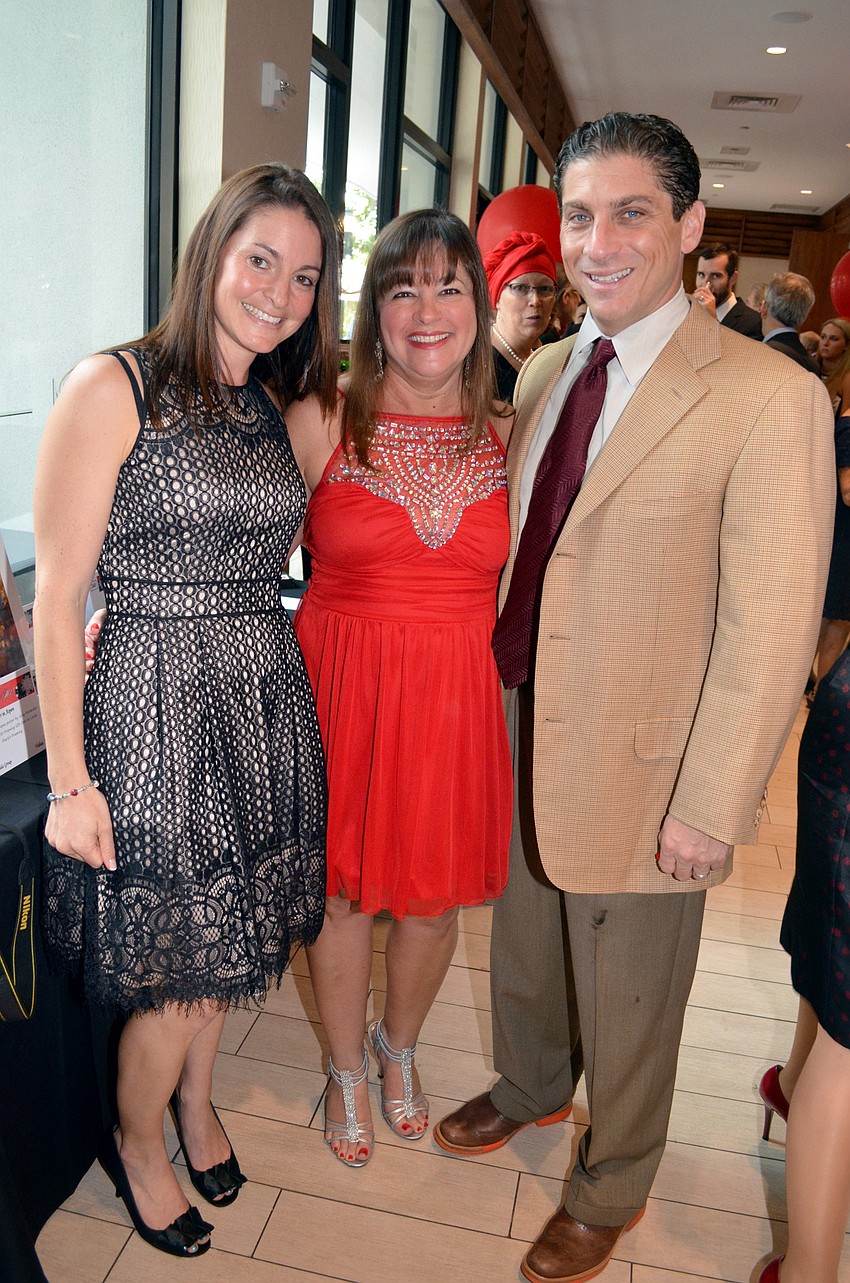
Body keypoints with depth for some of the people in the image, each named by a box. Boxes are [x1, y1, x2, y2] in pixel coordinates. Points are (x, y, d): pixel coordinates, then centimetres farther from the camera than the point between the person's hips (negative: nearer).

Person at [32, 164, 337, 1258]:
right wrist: (70, 780, -12)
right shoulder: (113, 388, -11)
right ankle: (137, 1143, 40)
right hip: (155, 704, -6)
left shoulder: (280, 409, 9)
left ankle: (196, 1099, 48)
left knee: (233, 934, 19)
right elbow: (57, 598, -12)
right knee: (174, 957, 9)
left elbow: (265, 558, 11)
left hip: (266, 704, 6)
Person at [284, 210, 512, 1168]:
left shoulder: (508, 437, 1)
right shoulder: (320, 421, -6)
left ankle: (398, 1048, 48)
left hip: (459, 695, 2)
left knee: (434, 895, 16)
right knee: (340, 890, 12)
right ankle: (346, 1071, 42)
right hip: (342, 686, -2)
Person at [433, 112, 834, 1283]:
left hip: (636, 768, -6)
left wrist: (712, 808, -16)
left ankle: (612, 1187, 45)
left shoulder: (769, 398, -17)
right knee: (525, 942, 27)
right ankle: (530, 1086, 57)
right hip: (521, 731, 6)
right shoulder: (543, 373, 4)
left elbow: (771, 632, -17)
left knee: (625, 999, 16)